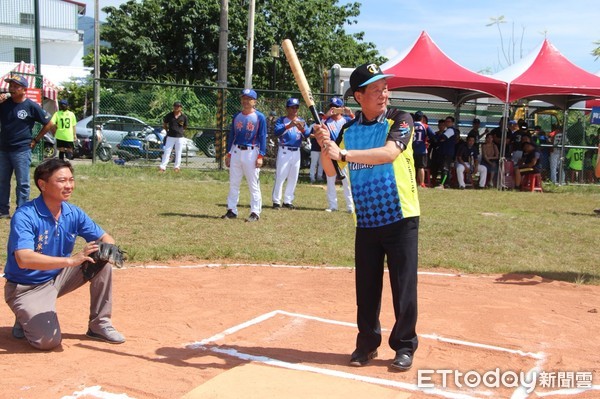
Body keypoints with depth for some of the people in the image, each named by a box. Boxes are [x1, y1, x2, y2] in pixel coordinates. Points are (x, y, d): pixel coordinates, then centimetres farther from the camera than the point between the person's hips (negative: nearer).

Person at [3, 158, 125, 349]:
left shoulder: (73, 213, -5)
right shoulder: (24, 216, -24)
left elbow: (105, 238, 1)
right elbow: (24, 259, -37)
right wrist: (70, 260, -46)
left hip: (59, 277, 6)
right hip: (27, 288, -6)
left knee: (102, 264, -12)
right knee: (48, 340, -24)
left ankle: (99, 324, 1)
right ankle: (26, 318, 10)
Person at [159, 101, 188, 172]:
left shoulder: (184, 117, -1)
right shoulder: (169, 115, 0)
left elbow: (185, 127, 11)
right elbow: (164, 124, 14)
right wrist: (167, 130, 9)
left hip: (180, 137, 0)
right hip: (170, 136, 0)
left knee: (178, 153, 7)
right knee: (166, 152, 0)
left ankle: (176, 167, 18)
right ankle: (162, 167, 1)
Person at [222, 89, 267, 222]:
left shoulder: (260, 117, -4)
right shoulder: (237, 116, 11)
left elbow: (262, 137, -6)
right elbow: (231, 135, 15)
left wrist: (260, 156, -13)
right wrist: (228, 154, 10)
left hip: (251, 153, -5)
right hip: (236, 152, 5)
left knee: (253, 185, -3)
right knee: (233, 183, 9)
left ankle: (255, 213, 2)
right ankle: (232, 210, 16)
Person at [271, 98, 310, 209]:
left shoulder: (301, 121, 11)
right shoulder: (281, 120, -2)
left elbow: (307, 135, -2)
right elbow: (276, 132, -18)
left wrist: (301, 128, -22)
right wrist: (289, 126, -31)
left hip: (296, 152, 5)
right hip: (284, 152, -5)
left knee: (293, 178, 9)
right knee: (280, 177, -7)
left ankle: (288, 201, 18)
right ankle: (276, 201, -2)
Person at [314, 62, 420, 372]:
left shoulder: (400, 120, -6)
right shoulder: (348, 130, 7)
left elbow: (389, 152, -26)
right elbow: (331, 171, 9)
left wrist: (344, 153, -33)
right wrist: (325, 146, -11)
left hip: (400, 218, -3)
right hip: (366, 221, 4)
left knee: (404, 286, 2)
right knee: (366, 288, 10)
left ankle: (405, 346, 16)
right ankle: (367, 343, 25)